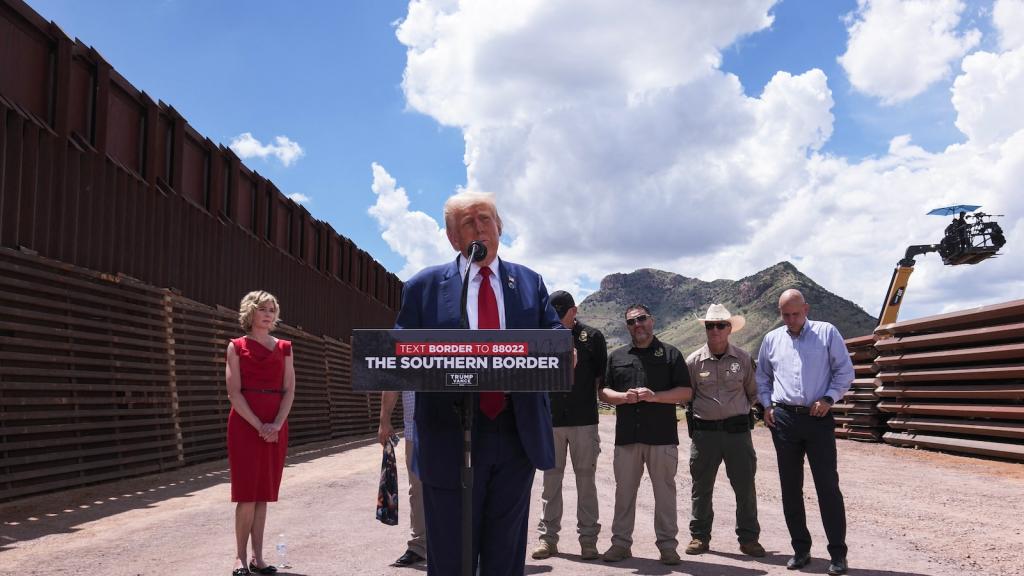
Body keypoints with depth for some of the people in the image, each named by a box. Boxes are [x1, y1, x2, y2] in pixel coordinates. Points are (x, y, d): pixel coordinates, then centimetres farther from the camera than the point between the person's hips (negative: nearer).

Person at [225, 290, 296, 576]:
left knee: (263, 493, 5)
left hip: (276, 427, 3)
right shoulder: (237, 347, 2)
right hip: (245, 424, -3)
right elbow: (234, 392, -6)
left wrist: (276, 425, -10)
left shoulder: (284, 348, 11)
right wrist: (259, 425, -15)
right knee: (247, 493, -6)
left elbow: (289, 390, 5)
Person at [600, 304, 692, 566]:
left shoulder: (670, 354, 7)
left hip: (662, 436, -2)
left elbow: (685, 392, 1)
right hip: (626, 435, 3)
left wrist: (655, 396, -13)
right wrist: (624, 397, -9)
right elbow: (604, 392, 12)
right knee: (624, 490, 6)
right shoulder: (617, 356, 15)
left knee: (664, 491, 2)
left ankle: (667, 544, 11)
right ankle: (621, 542, 15)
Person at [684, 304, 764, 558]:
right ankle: (699, 536, 20)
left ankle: (749, 537, 17)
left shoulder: (743, 359, 3)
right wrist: (695, 416, 5)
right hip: (704, 431, 0)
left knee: (745, 486, 4)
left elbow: (753, 393, 13)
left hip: (737, 430, 0)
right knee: (701, 486, 8)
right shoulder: (694, 361, 2)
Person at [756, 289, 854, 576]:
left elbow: (844, 371, 2)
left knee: (828, 485, -5)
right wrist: (767, 404, 7)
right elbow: (762, 377, 21)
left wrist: (829, 398, -10)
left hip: (818, 418, -3)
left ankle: (838, 553, 2)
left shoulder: (827, 333, 2)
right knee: (790, 487, 7)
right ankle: (801, 549, 18)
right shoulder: (771, 340, 11)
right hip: (784, 419, 3)